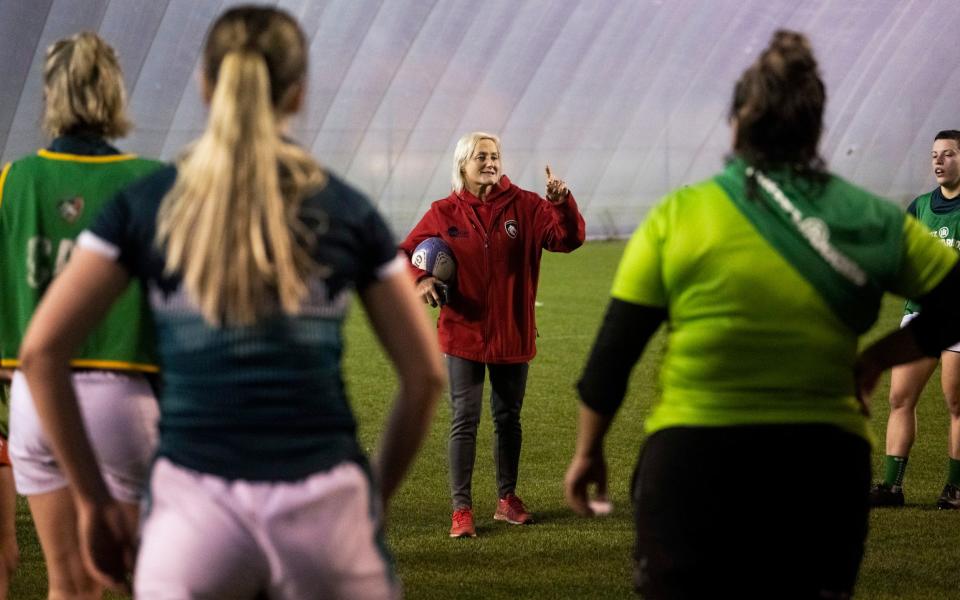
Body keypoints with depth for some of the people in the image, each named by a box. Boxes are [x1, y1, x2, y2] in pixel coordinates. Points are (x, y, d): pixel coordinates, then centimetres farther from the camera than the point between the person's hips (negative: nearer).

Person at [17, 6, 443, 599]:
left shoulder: (146, 203, 6)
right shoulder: (347, 209, 6)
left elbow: (41, 351, 1)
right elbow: (426, 373, 7)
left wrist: (94, 500, 8)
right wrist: (379, 494, 19)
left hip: (195, 503, 0)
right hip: (323, 502, 0)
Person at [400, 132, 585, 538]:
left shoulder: (523, 206, -3)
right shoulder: (444, 214, -3)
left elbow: (568, 238, -11)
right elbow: (406, 253, 3)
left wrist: (562, 202, -29)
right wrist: (419, 279, -18)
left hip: (513, 334, 2)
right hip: (463, 334, -2)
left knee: (508, 418, 14)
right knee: (464, 421, -2)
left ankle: (507, 499, 29)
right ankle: (461, 509, 3)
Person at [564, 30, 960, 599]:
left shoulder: (678, 216, -4)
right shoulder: (873, 222, 0)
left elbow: (614, 350, -1)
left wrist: (588, 452, 11)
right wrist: (875, 359, 12)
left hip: (692, 466, -1)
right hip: (821, 467, 2)